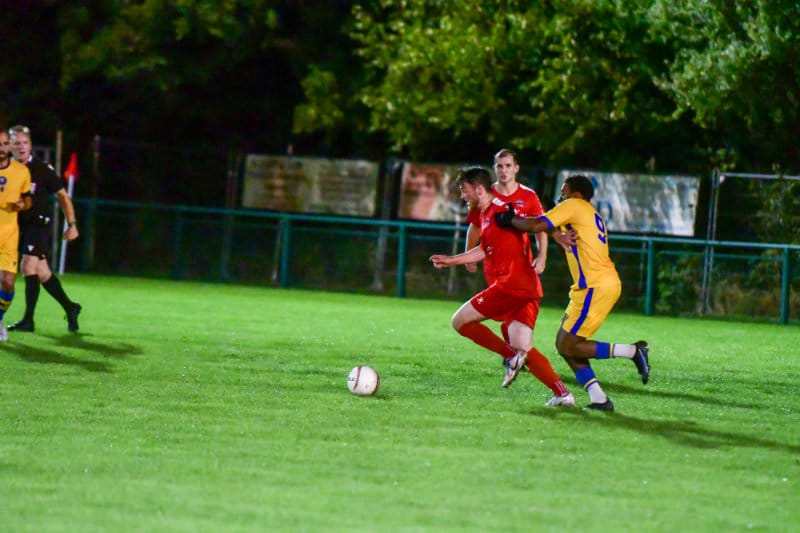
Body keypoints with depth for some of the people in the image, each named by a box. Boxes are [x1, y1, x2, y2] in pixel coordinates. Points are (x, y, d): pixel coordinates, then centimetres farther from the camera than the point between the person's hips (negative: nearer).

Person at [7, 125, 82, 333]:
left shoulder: (42, 169, -8)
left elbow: (62, 195, 1)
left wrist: (71, 224, 0)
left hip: (40, 222, -5)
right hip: (20, 225, 5)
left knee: (28, 267, -17)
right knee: (41, 272, 9)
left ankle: (28, 319, -14)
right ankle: (70, 308, 25)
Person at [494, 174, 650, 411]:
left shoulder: (574, 206, -2)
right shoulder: (593, 216, 25)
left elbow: (536, 225, -8)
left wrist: (509, 219, 6)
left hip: (596, 286, -10)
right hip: (605, 283, 10)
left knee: (568, 346, -9)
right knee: (564, 343, 10)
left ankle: (633, 351, -10)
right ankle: (598, 399, 3)